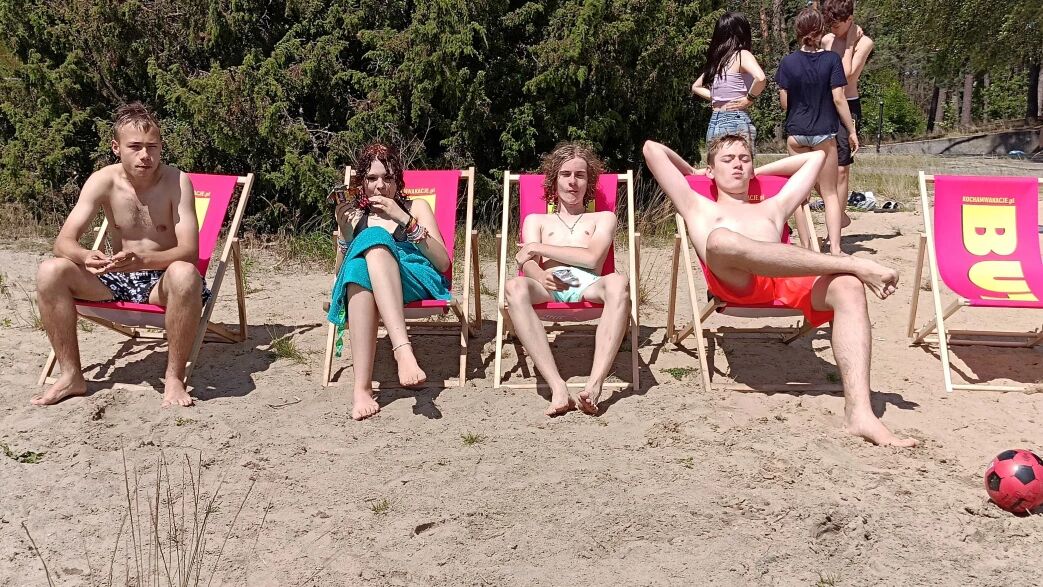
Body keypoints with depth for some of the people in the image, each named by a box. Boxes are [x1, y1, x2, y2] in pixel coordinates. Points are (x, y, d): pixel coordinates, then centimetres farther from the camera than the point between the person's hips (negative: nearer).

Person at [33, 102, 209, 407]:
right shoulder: (103, 181, -6)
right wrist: (87, 257, -36)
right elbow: (63, 242, -11)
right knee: (50, 272, -20)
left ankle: (174, 377, -22)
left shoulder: (177, 181, -14)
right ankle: (71, 375, -7)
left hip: (162, 280, -3)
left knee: (184, 274, -39)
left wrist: (143, 260, -41)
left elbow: (189, 251, -21)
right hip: (117, 279, 4)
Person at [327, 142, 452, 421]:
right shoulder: (353, 215, 24)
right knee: (358, 265, -36)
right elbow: (342, 269, 16)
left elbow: (443, 263, 5)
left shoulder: (416, 207, 19)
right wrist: (343, 229, 2)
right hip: (364, 283, 1)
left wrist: (405, 220, -4)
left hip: (416, 282, -1)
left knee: (373, 240, -32)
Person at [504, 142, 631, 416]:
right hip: (549, 286, 1)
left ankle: (595, 384, -49)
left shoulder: (603, 218, 28)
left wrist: (539, 248, 4)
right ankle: (558, 387, -47)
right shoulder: (535, 220, 32)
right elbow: (528, 263, 11)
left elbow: (592, 258, 6)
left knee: (618, 281, -38)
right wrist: (541, 275, -15)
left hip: (588, 284, 0)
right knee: (514, 287, -36)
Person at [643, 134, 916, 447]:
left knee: (848, 285, -28)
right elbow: (652, 148, 31)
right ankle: (853, 263, -36)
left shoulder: (772, 208, 42)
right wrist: (692, 173, 45)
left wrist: (760, 171, 52)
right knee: (721, 239, -39)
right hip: (734, 282, -4)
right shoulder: (699, 208, 32)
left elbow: (816, 156, 51)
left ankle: (858, 412, -43)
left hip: (787, 283, 4)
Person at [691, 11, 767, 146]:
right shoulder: (742, 55, -6)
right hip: (736, 121, -7)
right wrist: (748, 99, -9)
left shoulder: (716, 58, 13)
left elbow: (696, 87, 26)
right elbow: (760, 78, -25)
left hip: (714, 123, 7)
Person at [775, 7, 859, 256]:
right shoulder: (831, 59, -6)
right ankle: (835, 247, -3)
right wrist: (852, 130, -1)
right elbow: (838, 99, -8)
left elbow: (784, 103, -1)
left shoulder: (788, 62, -3)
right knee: (829, 192, 6)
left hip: (796, 133, 1)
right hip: (824, 133, -1)